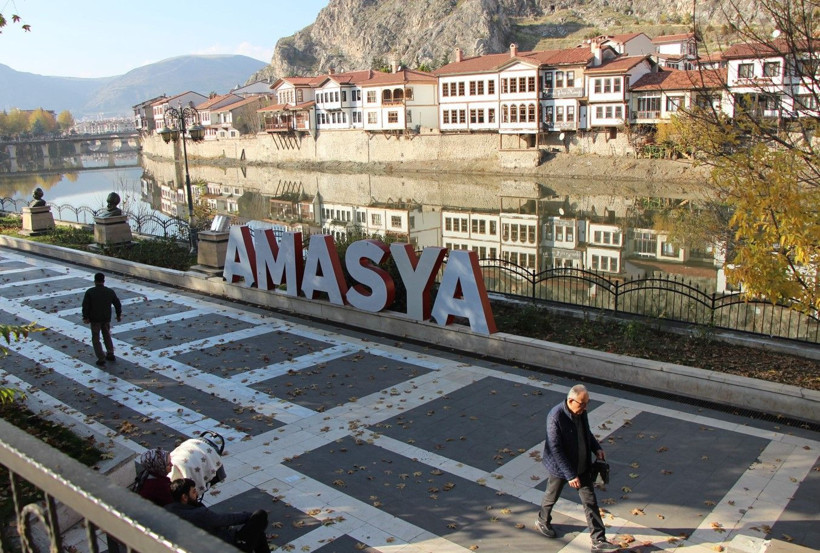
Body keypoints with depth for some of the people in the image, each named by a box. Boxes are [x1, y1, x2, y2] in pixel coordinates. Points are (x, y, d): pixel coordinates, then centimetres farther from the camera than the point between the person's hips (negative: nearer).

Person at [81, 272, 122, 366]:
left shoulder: (90, 292, -9)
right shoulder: (110, 292, 0)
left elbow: (85, 306, -13)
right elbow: (118, 304, 7)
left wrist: (85, 317, -4)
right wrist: (119, 315, 19)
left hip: (95, 319, -3)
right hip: (107, 319, 3)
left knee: (96, 339, 6)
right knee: (107, 336, 22)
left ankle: (101, 359, 3)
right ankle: (110, 355, 25)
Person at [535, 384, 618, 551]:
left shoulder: (581, 411, -9)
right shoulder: (556, 417, -32)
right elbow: (556, 449, -29)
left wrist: (596, 448, -3)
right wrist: (570, 475, -27)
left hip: (583, 465, 6)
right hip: (560, 467, -6)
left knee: (590, 501, 7)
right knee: (551, 497, 19)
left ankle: (598, 541, 16)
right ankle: (542, 522, 47)